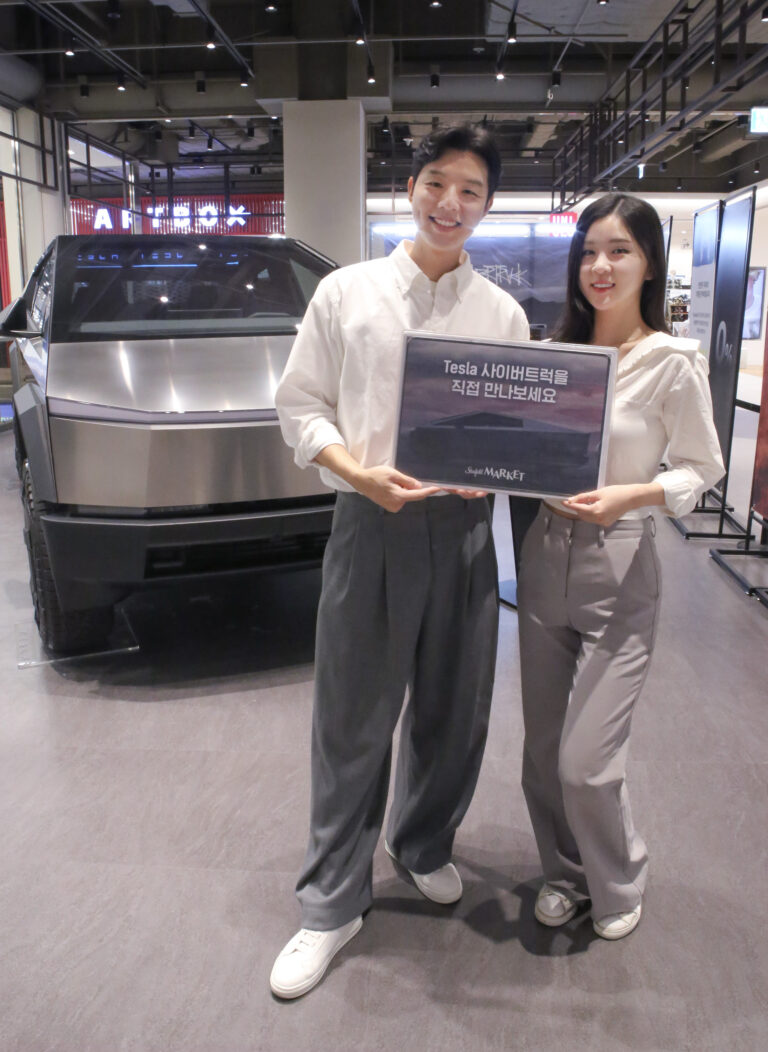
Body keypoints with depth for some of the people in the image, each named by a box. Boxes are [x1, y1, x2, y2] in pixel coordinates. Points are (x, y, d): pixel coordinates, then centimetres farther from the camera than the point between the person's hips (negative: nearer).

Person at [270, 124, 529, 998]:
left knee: (452, 711, 15)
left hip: (464, 527, 3)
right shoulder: (346, 292, 2)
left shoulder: (503, 314, 8)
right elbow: (298, 404, 2)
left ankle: (423, 845, 43)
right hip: (370, 524, -2)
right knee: (352, 721, 5)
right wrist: (356, 470, -15)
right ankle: (333, 902, 23)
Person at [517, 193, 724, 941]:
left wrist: (630, 495, -20)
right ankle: (566, 873, 38)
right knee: (542, 752, 13)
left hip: (618, 568, -5)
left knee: (587, 762, -3)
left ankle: (619, 884, 29)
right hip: (545, 555, 5)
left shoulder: (673, 362, -9)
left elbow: (701, 468, -3)